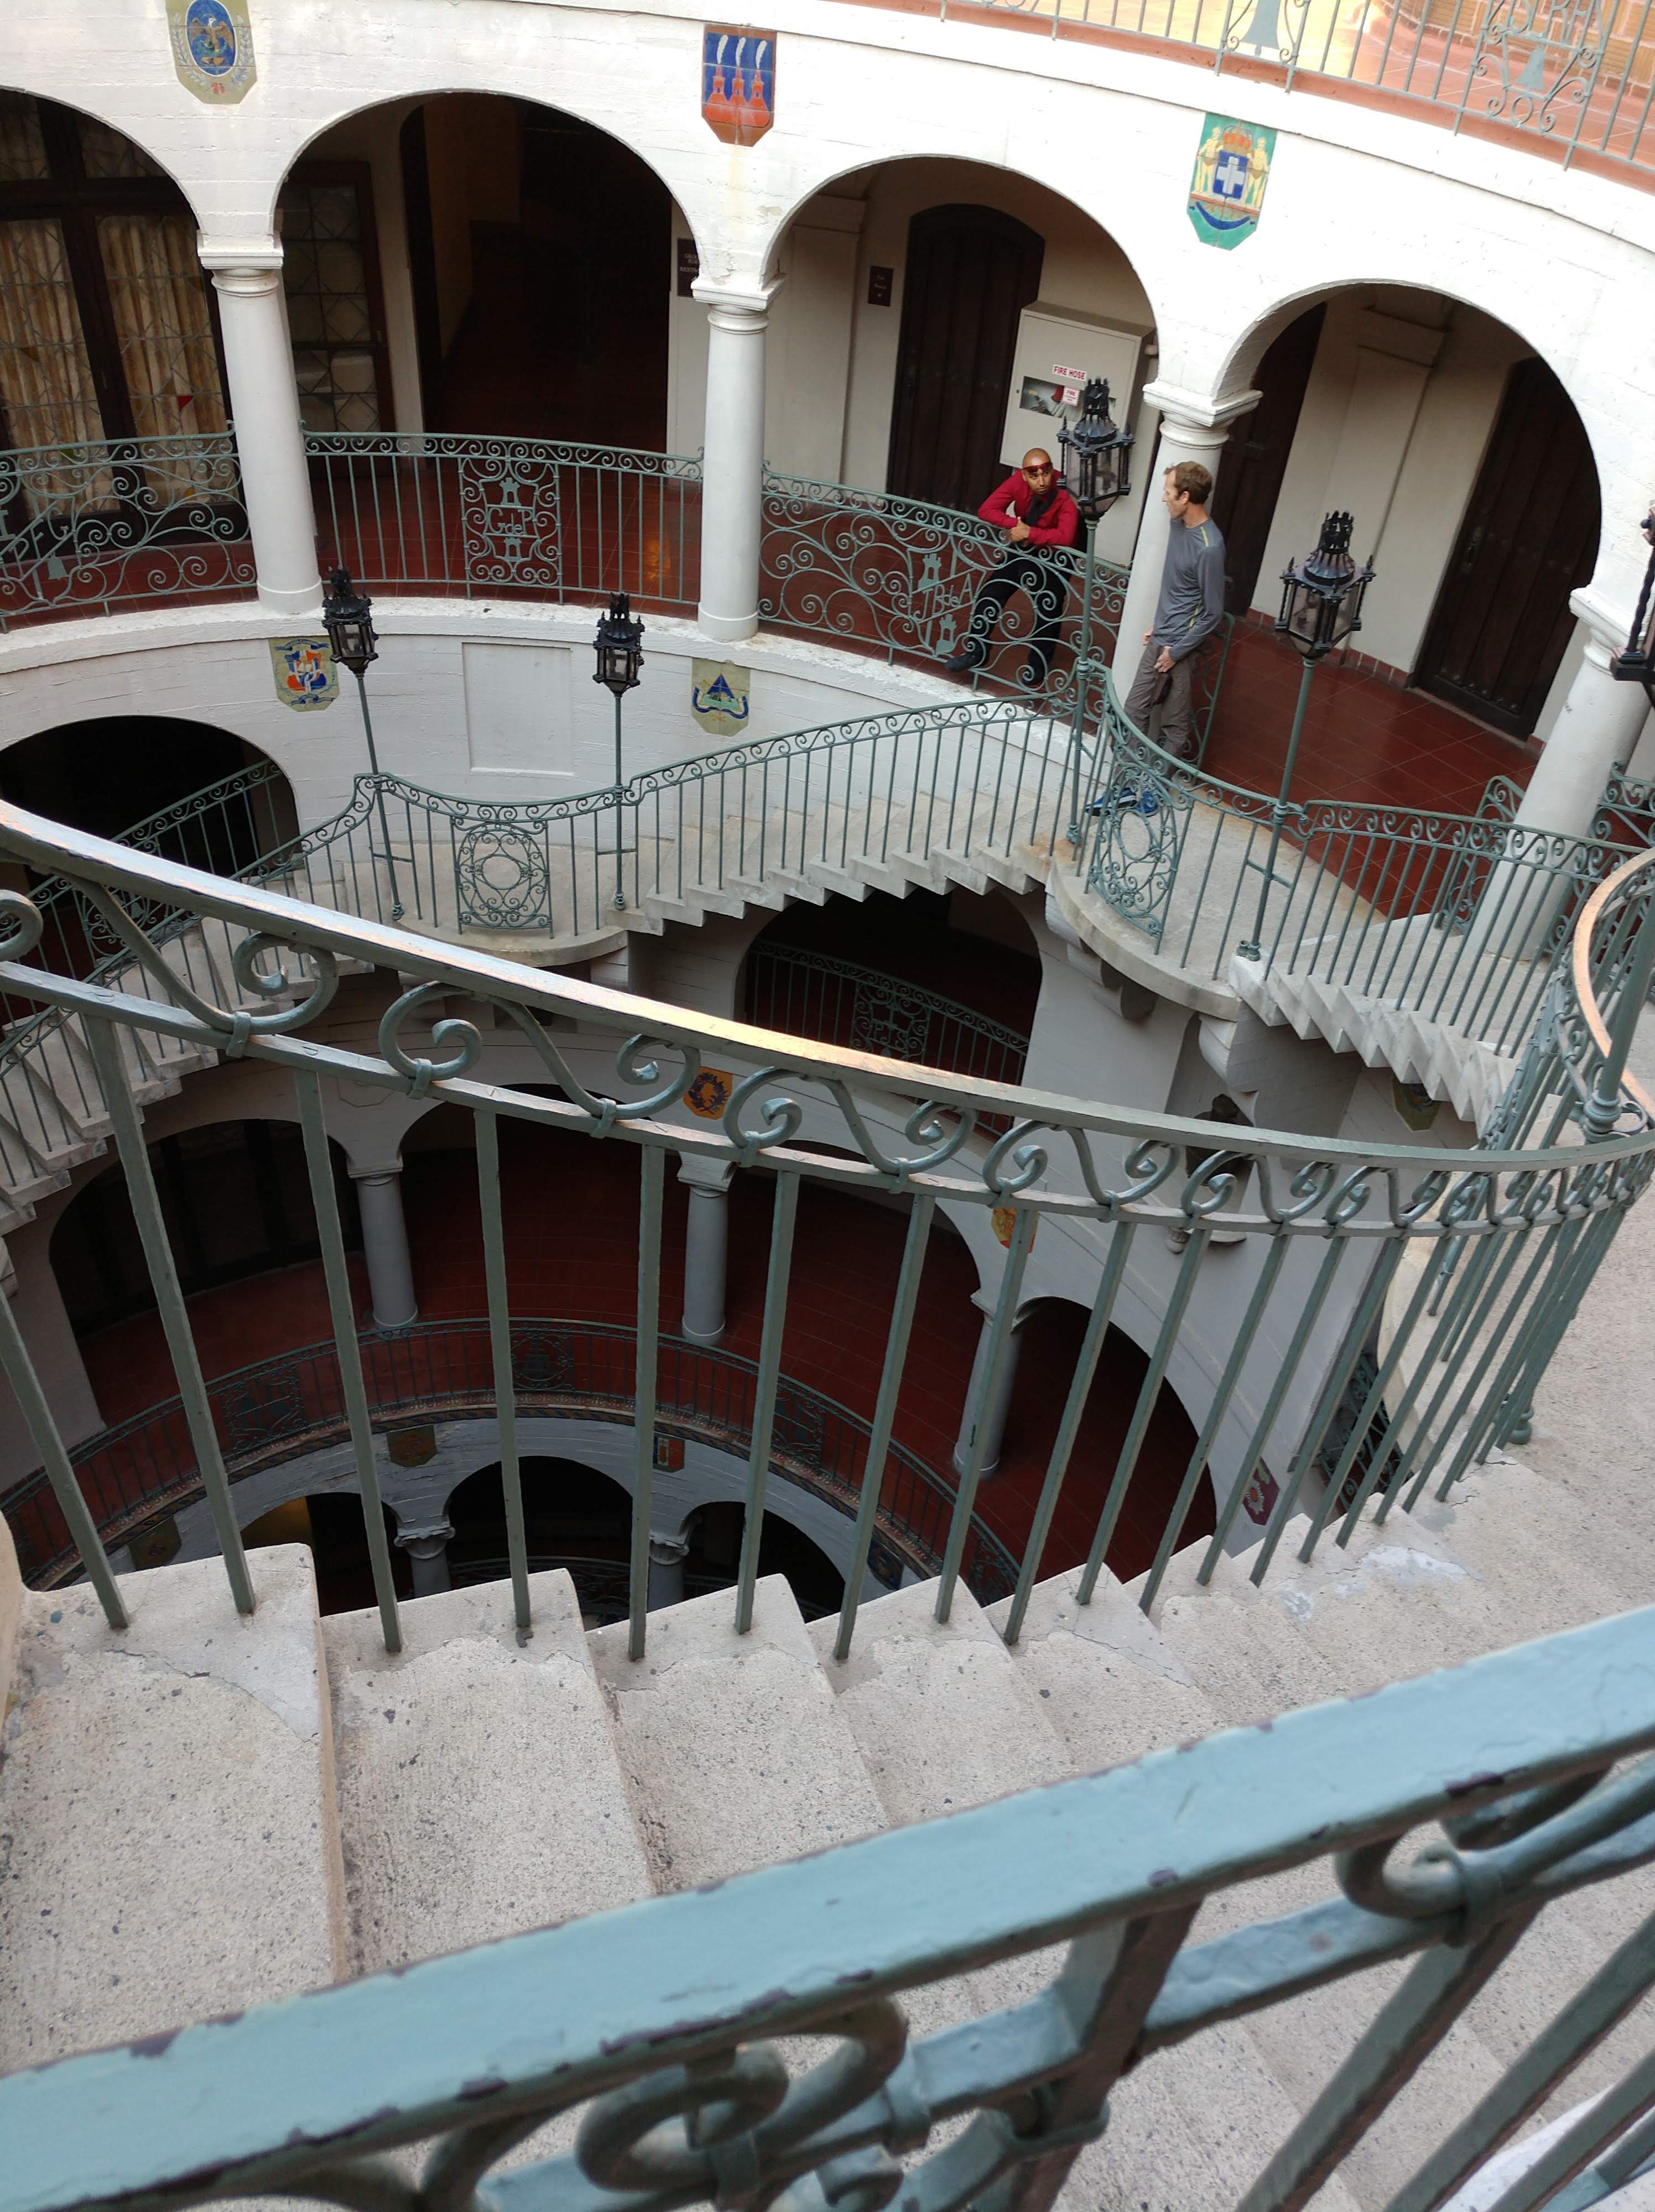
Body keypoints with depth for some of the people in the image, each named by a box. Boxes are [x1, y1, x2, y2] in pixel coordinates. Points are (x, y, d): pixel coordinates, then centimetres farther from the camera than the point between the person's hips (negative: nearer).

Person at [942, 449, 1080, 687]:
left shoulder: (1065, 495, -33)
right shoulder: (1019, 481, -21)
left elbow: (1066, 537, -46)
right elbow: (986, 510, -22)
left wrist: (1030, 533, -42)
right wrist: (1015, 525, -35)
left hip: (1053, 558, -4)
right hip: (1021, 550, 4)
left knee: (1049, 608, -13)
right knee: (989, 596, 0)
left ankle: (1039, 664, 7)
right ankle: (975, 651, 16)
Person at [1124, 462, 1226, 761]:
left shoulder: (1209, 548, -25)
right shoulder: (1179, 524, 2)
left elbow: (1213, 613, -20)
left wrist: (1177, 651, -15)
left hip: (1180, 647, -9)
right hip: (1159, 639, 9)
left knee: (1175, 724, 4)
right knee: (1134, 709, 17)